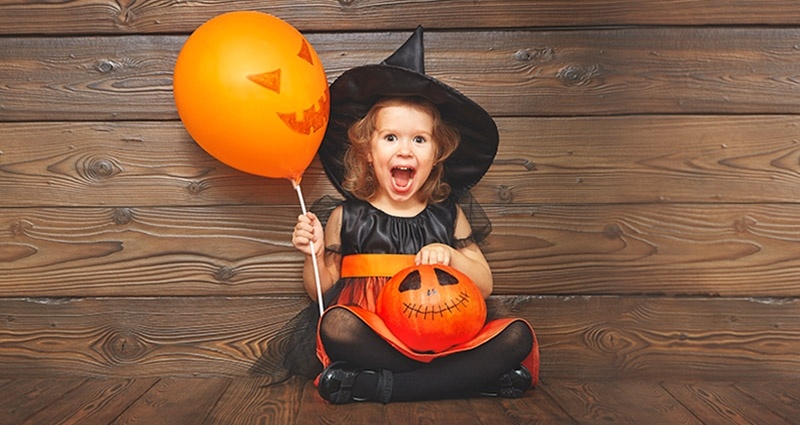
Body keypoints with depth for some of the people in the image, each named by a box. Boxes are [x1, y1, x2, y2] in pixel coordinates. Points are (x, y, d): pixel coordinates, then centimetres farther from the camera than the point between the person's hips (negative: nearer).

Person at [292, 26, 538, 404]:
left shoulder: (450, 217, 9)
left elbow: (484, 286, 8)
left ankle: (381, 386, -26)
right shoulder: (346, 218, 6)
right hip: (373, 339, -2)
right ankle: (472, 377, -23)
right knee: (336, 324, -34)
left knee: (517, 335, -22)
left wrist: (450, 256, -10)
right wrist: (315, 255, -10)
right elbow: (323, 292, 10)